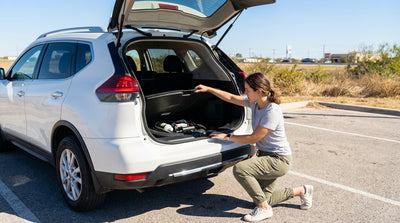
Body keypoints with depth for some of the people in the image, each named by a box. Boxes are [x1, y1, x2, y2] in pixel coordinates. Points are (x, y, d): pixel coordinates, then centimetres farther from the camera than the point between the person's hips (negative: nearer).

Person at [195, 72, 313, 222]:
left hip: (279, 160, -9)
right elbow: (231, 98, 10)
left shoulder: (272, 111, -26)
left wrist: (227, 137, -15)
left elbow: (253, 138, -23)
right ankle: (302, 191, 31)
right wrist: (208, 89, 8)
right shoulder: (255, 103, -1)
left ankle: (264, 209, -8)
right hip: (265, 155, 9)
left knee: (239, 169, -27)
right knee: (262, 199, 12)